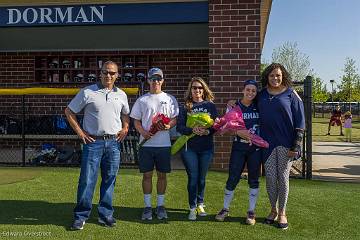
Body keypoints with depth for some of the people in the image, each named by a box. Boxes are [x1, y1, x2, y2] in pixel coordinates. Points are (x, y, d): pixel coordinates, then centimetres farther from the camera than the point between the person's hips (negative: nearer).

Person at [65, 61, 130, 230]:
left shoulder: (121, 95, 11)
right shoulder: (87, 92, -1)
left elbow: (125, 114, 27)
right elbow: (69, 111, 4)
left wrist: (125, 128, 9)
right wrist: (80, 132, -2)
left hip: (114, 142, 4)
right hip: (93, 142, -3)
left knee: (109, 180, 9)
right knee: (87, 180, -3)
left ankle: (105, 215, 20)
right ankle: (80, 216, 10)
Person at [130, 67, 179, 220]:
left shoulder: (170, 99, 8)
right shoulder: (142, 100, 8)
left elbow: (175, 119, 7)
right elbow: (136, 121, 8)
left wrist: (168, 126, -15)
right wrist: (143, 131, -12)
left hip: (164, 144, 0)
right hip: (146, 143, 0)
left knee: (162, 175, 7)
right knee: (147, 175, 4)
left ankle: (160, 205, 19)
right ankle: (147, 206, 15)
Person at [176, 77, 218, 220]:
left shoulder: (210, 106, 5)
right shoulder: (185, 107, 2)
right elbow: (179, 127, -4)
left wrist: (208, 131, -18)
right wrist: (192, 130, -21)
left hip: (206, 148, 1)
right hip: (189, 148, -1)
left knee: (202, 178, 11)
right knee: (193, 178, 0)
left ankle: (200, 204, 28)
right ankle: (192, 207, 12)